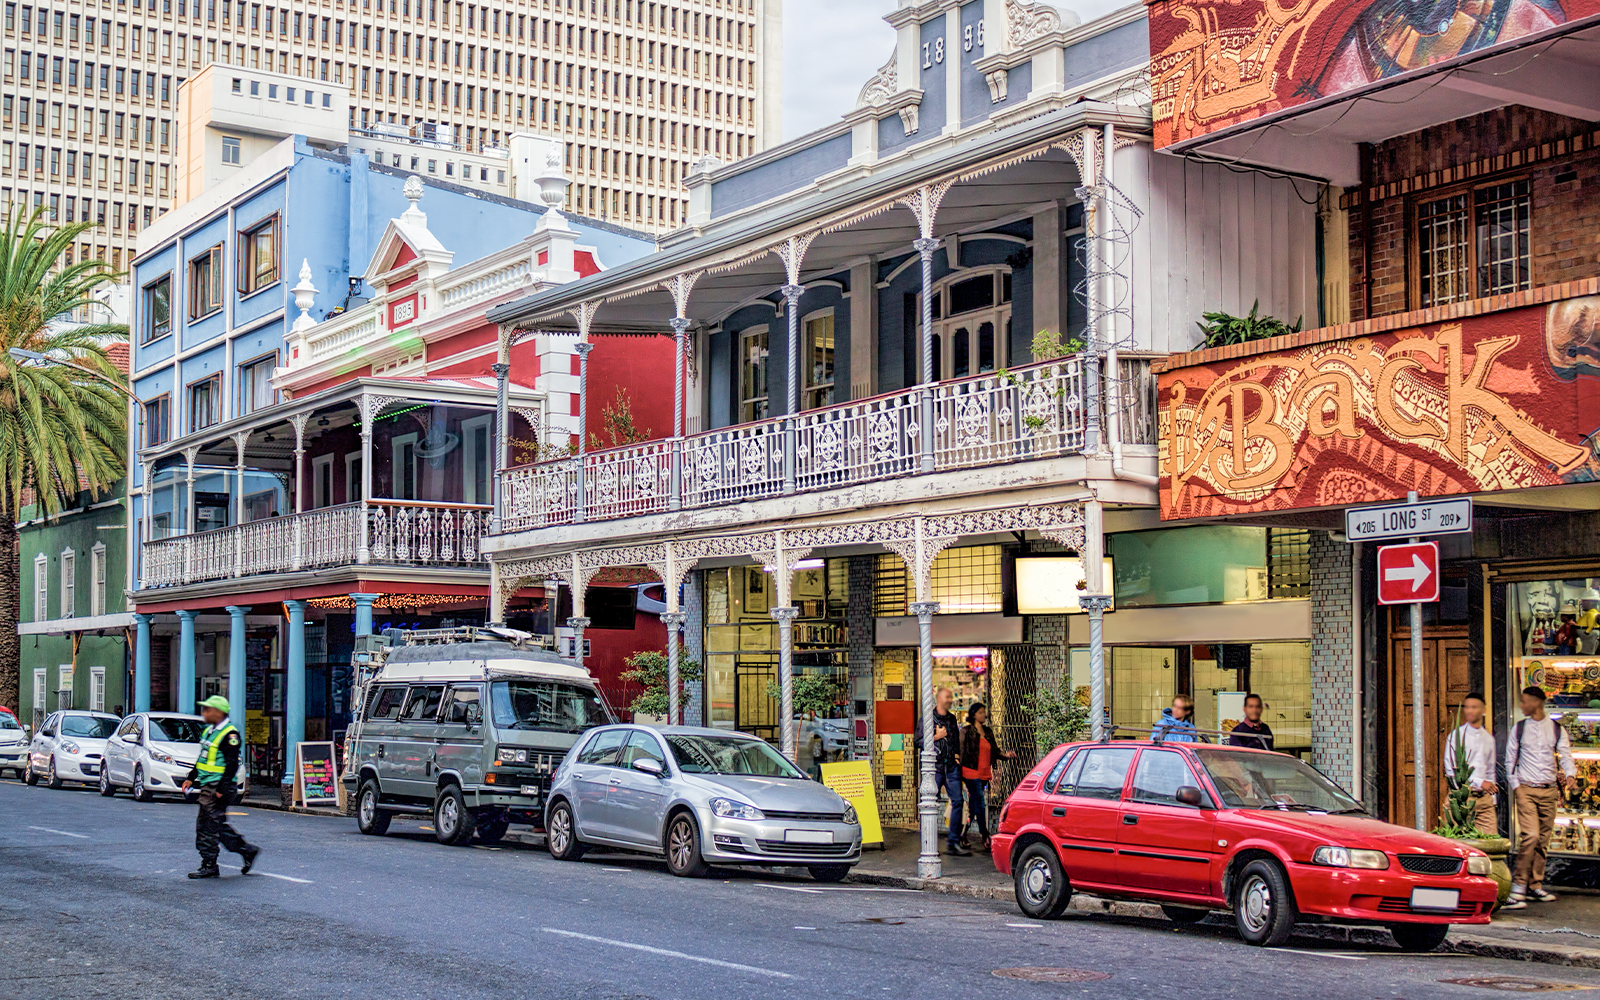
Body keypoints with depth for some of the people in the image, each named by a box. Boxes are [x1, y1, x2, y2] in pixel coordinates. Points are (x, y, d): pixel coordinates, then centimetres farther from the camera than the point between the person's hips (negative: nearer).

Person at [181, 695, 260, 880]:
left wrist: (222, 788, -22)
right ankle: (248, 850, 21)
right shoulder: (210, 731, 15)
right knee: (219, 826, 13)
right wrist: (191, 778, 21)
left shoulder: (229, 734, -15)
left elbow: (232, 764, -19)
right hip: (208, 786, 10)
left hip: (218, 787, -10)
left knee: (208, 825, -6)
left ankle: (209, 866, 0)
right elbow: (202, 759, 25)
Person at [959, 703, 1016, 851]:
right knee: (980, 804, -10)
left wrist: (1005, 754, -2)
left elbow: (995, 750, 18)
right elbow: (961, 751, -6)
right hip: (971, 773, -6)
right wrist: (959, 773, -10)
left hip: (984, 774, 6)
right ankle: (985, 838, -9)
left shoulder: (988, 732, 15)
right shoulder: (967, 732, -4)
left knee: (974, 805, 11)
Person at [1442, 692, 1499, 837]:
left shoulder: (1488, 738, 16)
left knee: (1492, 839, -4)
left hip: (1484, 798, 5)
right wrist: (1480, 782, -15)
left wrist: (1492, 798, 15)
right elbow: (1451, 770, -9)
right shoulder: (1456, 736, -1)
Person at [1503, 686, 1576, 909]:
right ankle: (1518, 889, -18)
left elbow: (1565, 756, 0)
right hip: (1525, 790, -2)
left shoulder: (1557, 729, 6)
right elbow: (1510, 760, 8)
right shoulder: (1519, 728, 6)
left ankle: (1535, 886, 17)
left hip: (1549, 790, 2)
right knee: (1530, 836, -17)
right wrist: (1515, 785, -2)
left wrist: (1570, 774, -20)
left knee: (1543, 840, 6)